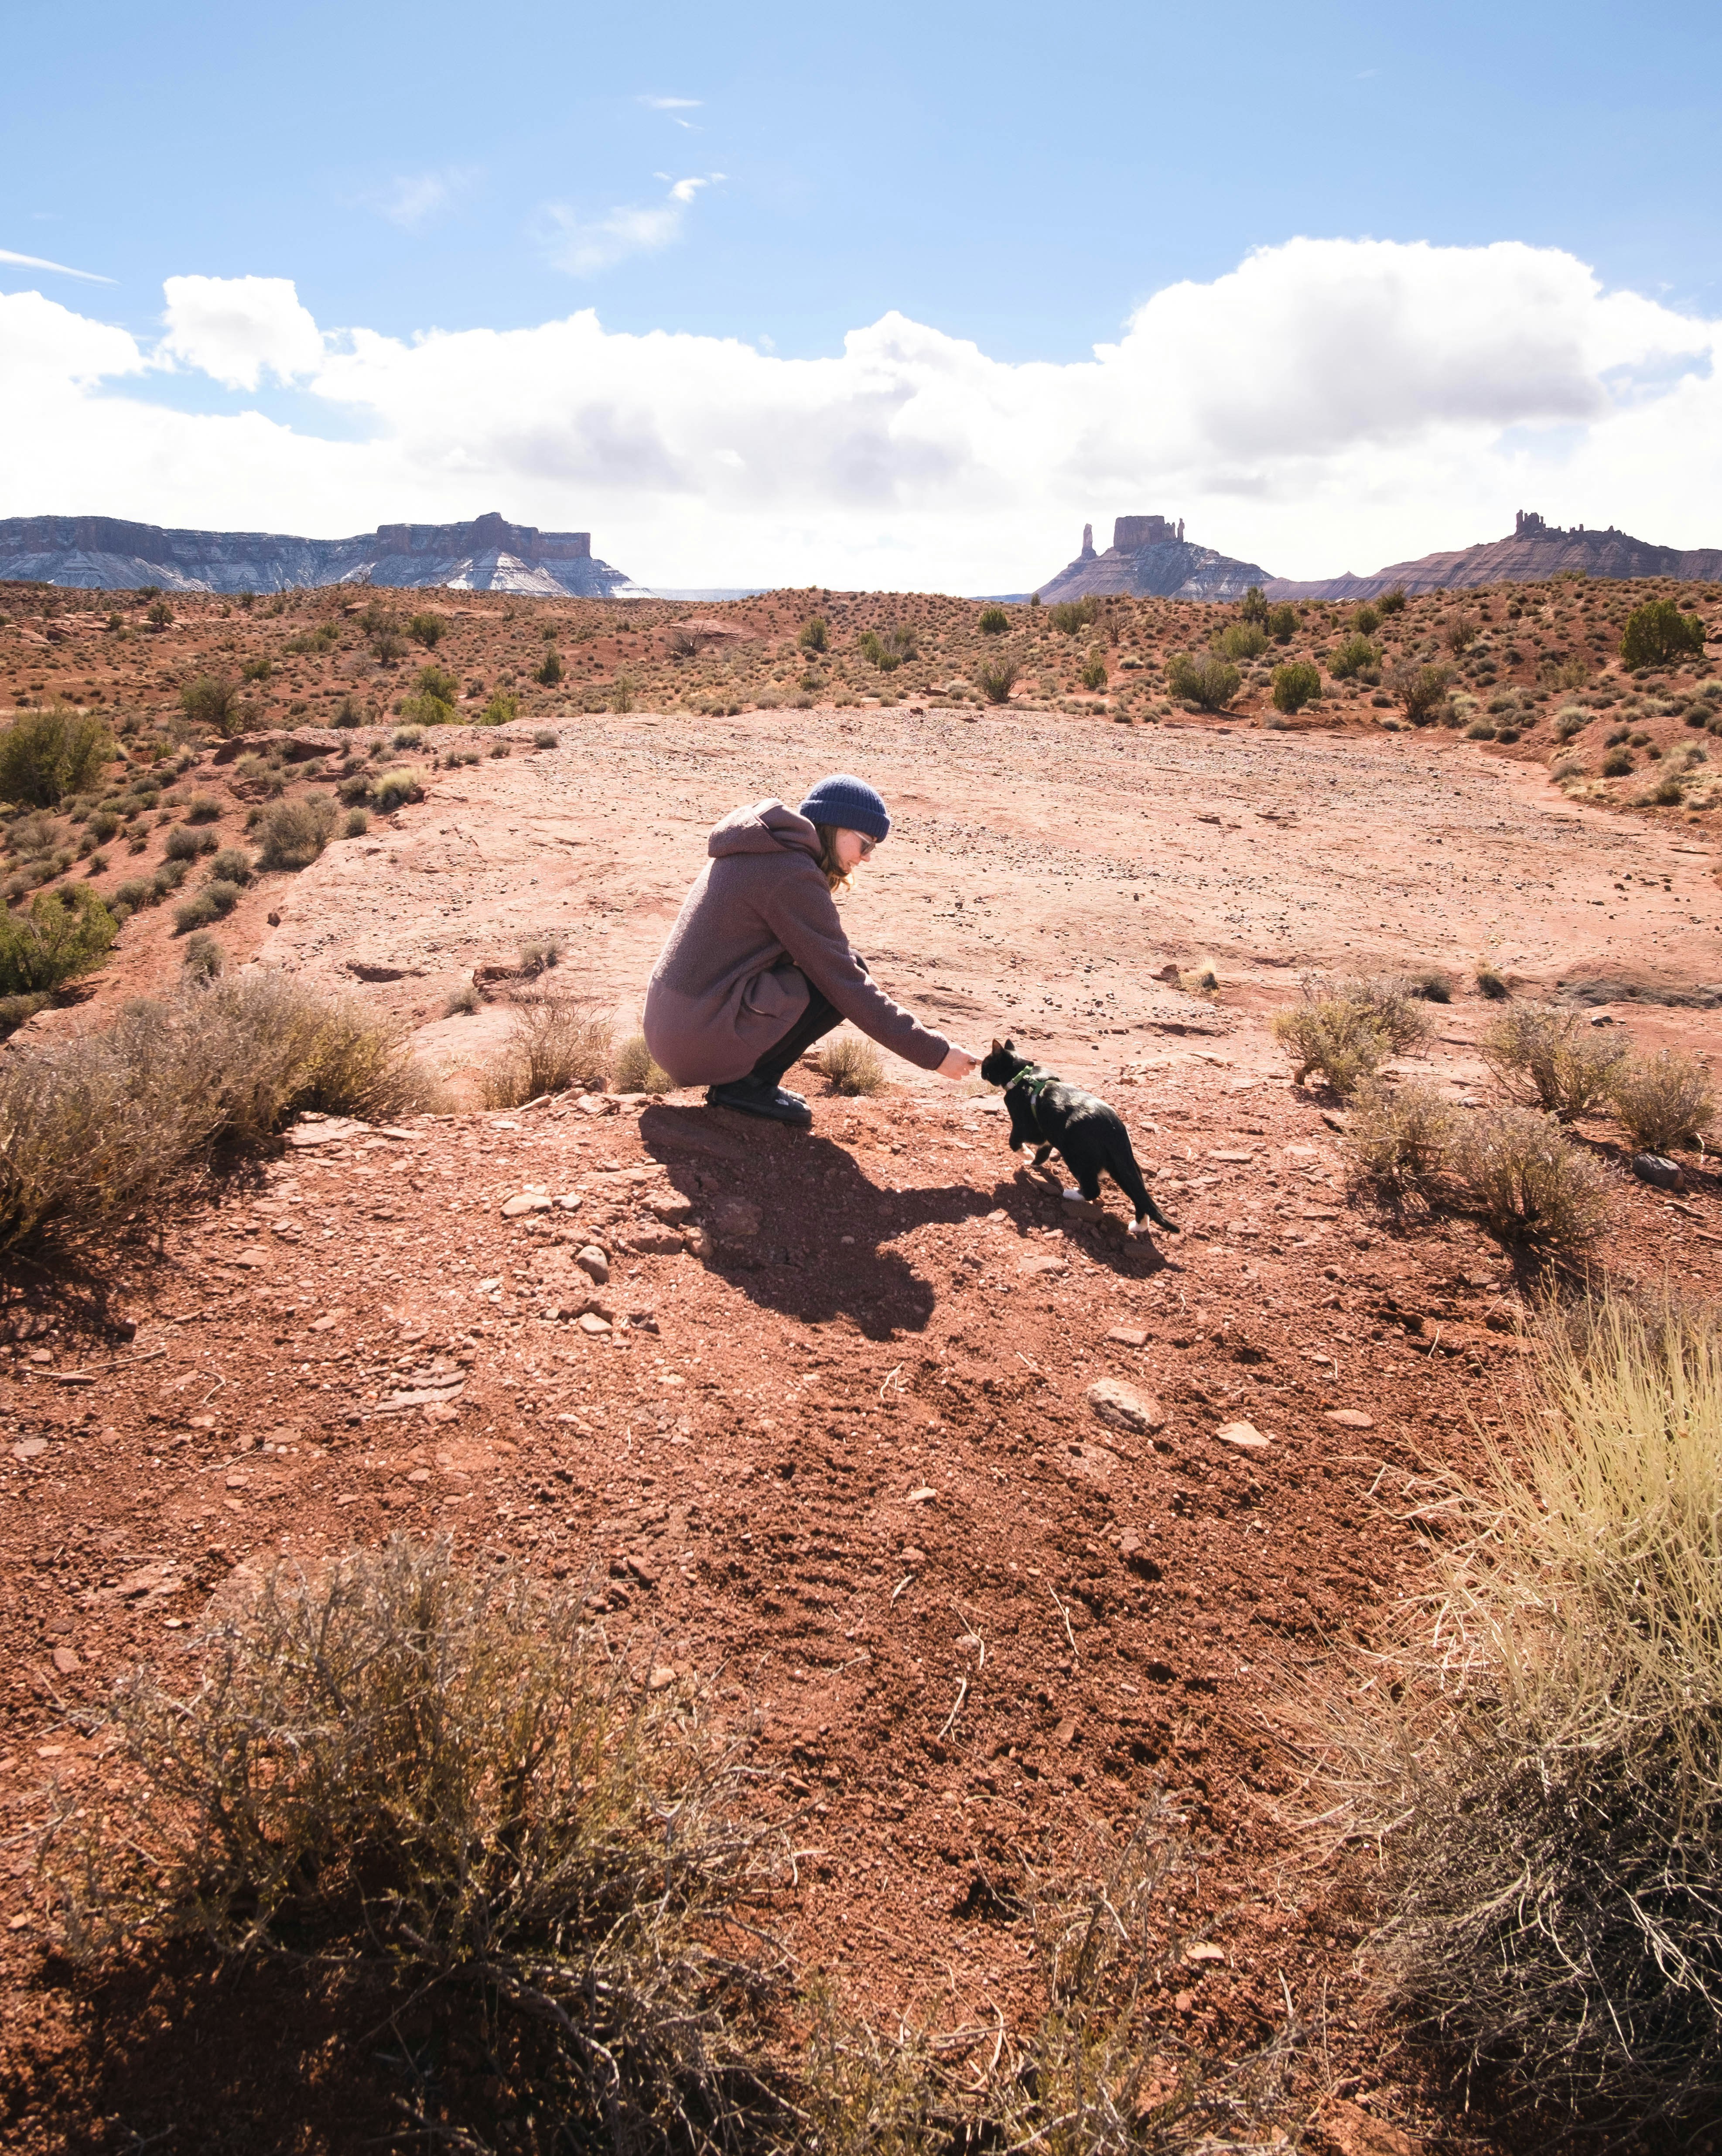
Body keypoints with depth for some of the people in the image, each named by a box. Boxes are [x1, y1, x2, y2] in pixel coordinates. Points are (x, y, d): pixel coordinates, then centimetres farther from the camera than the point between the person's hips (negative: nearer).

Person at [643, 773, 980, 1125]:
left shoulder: (755, 853, 14)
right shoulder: (792, 875, -15)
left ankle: (734, 1077, 11)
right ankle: (749, 1083, -3)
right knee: (843, 976, -6)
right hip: (703, 1042, -9)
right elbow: (847, 984, -14)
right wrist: (935, 1053, -9)